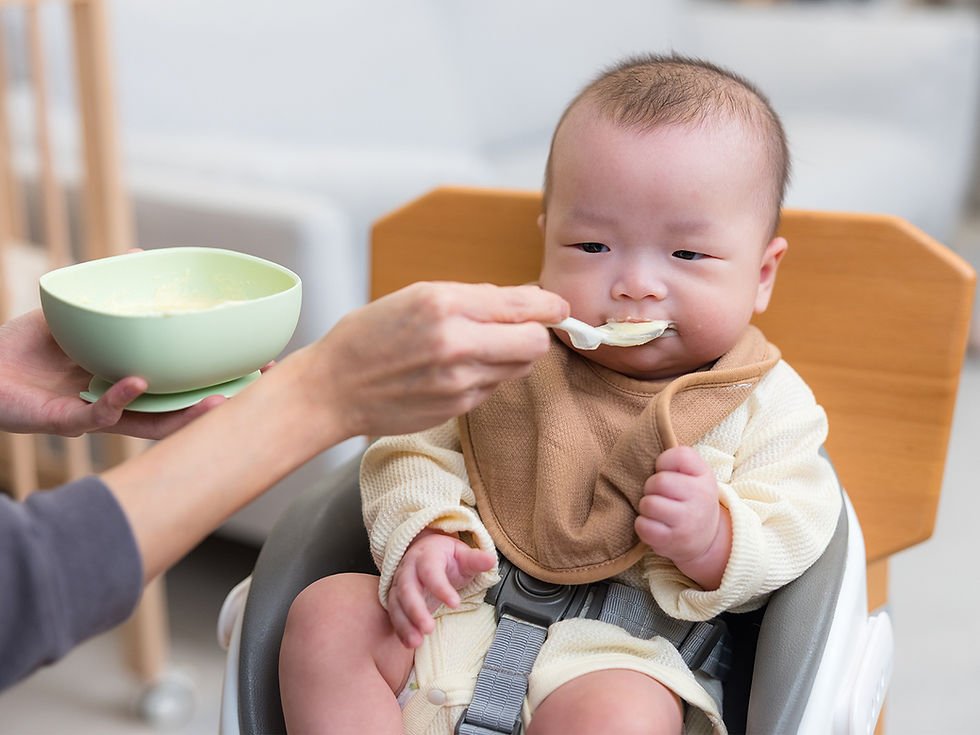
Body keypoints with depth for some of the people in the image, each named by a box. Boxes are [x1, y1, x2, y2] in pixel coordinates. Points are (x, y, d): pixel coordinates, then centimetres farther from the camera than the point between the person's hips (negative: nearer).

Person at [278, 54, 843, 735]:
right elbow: (418, 449, 5)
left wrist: (714, 538, -27)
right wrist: (422, 533, -15)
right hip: (465, 610, 4)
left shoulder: (763, 403, -3)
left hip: (627, 654, -3)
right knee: (327, 613, -14)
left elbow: (795, 532, -5)